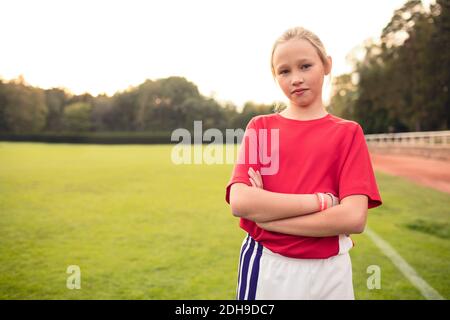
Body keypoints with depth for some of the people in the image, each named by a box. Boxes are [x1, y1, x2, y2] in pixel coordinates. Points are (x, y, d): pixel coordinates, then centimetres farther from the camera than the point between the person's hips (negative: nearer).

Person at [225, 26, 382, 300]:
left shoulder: (348, 133, -3)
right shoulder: (260, 127, 1)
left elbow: (354, 218, -15)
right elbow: (240, 202, -12)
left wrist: (267, 216, -15)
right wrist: (320, 201, -15)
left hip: (328, 271, 0)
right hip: (265, 268, 1)